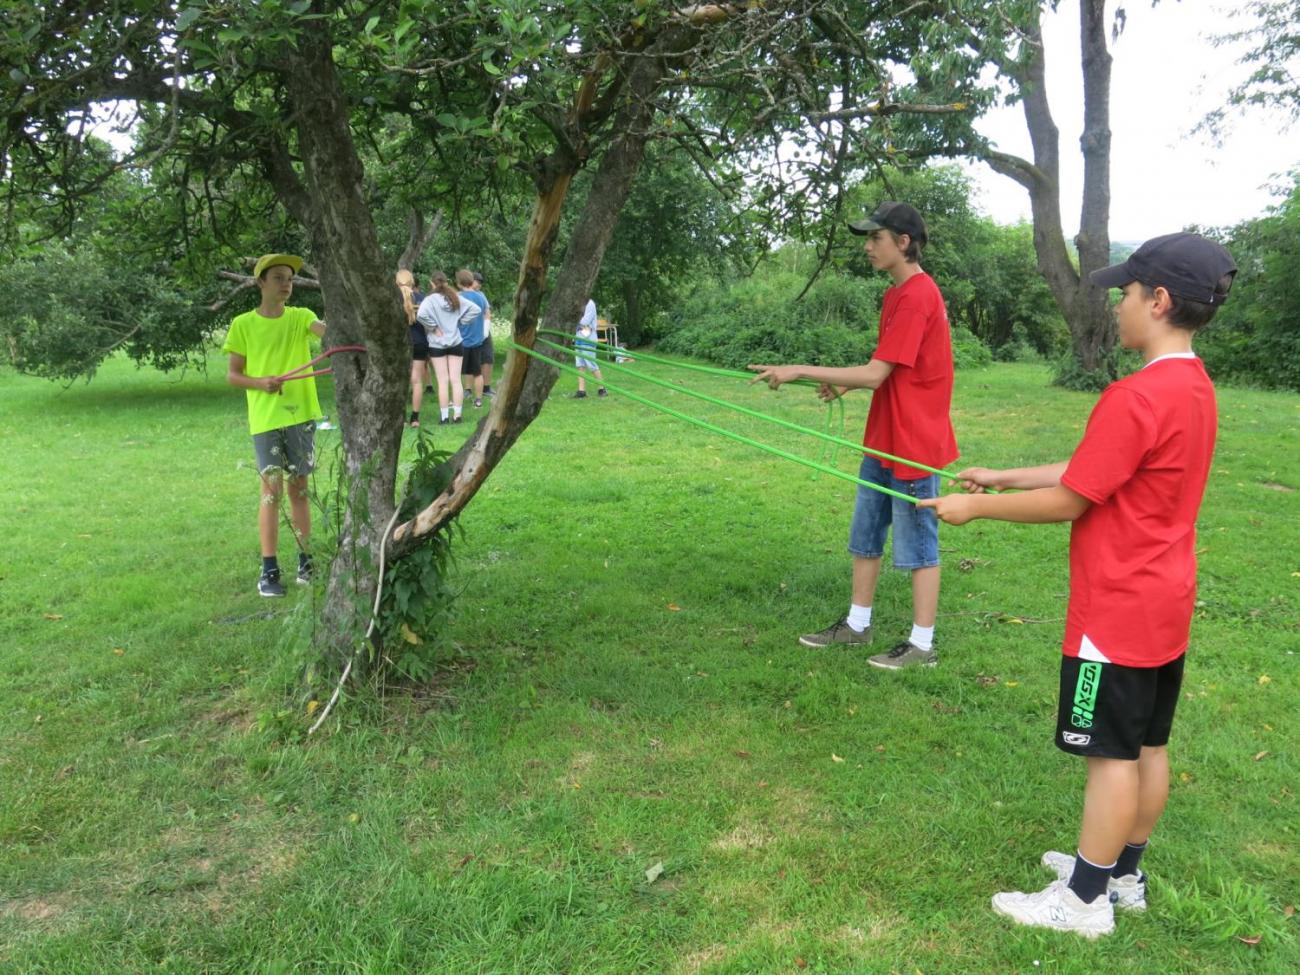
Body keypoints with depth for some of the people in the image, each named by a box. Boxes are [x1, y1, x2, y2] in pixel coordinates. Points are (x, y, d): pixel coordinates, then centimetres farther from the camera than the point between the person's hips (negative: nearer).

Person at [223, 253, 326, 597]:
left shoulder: (300, 317, 3)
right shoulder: (243, 324, 0)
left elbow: (326, 328, -19)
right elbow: (232, 375, 2)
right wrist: (260, 382, -17)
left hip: (301, 415, 2)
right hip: (265, 419, -2)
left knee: (299, 487, 11)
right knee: (271, 490, -2)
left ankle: (306, 559, 21)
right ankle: (269, 571, 3)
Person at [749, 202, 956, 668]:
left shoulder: (917, 296, -20)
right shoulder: (897, 292, 11)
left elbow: (875, 373, -24)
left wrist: (802, 371, -21)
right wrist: (845, 384, 4)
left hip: (914, 445, -10)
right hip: (883, 441, 10)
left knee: (917, 546, 2)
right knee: (864, 537, 17)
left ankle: (922, 645, 15)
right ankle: (857, 624, 31)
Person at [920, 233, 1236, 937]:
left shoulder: (1136, 397, -24)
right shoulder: (1195, 388, 7)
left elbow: (1067, 502, -19)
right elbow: (1091, 470, 12)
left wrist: (975, 507, -6)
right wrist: (1001, 477, 15)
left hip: (1119, 609, -9)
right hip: (1165, 607, 9)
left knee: (1113, 753, 2)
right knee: (1147, 745, 17)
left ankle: (1086, 899, 16)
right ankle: (1124, 873, 33)